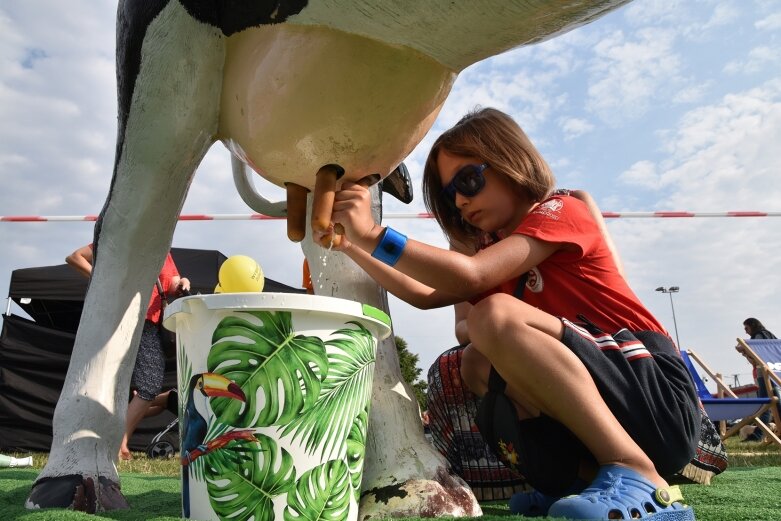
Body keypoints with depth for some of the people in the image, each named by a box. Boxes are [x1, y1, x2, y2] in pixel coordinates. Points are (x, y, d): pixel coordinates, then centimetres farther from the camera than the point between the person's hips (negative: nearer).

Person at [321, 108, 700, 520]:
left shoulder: (559, 211, -6)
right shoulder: (496, 248, 18)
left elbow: (470, 276, -22)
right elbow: (427, 295, 5)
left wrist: (374, 234, -21)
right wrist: (353, 247, -2)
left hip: (658, 397, -8)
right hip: (597, 417, 8)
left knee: (494, 316, -25)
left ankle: (638, 475, -23)